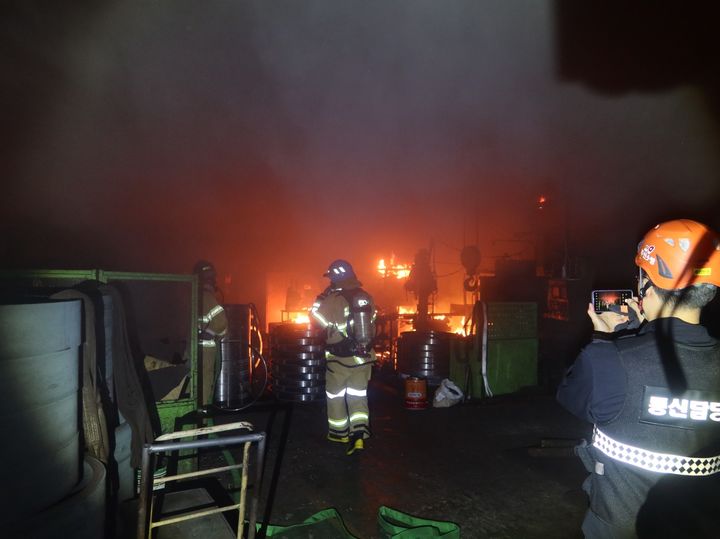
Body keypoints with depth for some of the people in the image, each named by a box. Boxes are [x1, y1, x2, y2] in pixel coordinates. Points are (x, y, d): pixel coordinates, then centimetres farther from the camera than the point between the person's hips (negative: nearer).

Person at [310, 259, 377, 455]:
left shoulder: (333, 299, -17)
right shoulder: (367, 297, -1)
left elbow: (315, 314, -5)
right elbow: (372, 324, 8)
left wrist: (325, 294, -1)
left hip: (340, 357, -4)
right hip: (364, 355, 4)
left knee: (335, 394, 16)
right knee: (358, 395, 13)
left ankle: (339, 432, 29)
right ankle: (359, 434, 1)